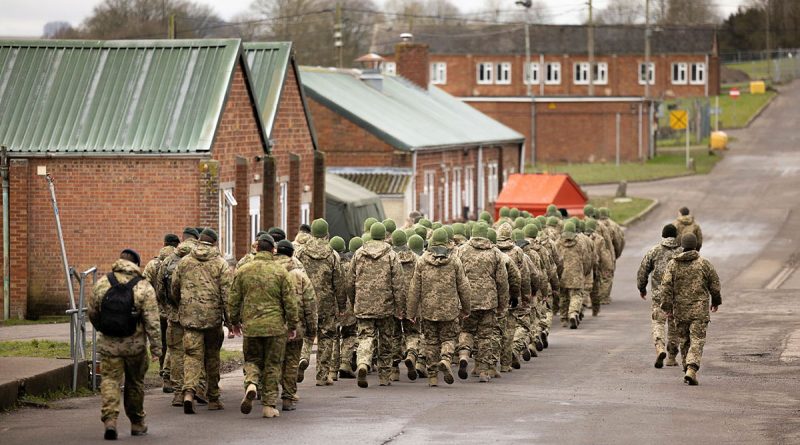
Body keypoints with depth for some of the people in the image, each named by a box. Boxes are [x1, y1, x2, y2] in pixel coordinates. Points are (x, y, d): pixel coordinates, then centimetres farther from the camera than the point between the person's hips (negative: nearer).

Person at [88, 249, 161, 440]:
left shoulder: (102, 283, -1)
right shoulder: (144, 288, -8)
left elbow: (92, 312, 9)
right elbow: (152, 321, -11)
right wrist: (156, 347, -7)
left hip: (108, 344, 1)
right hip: (134, 345, 0)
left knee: (110, 380, 1)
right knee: (135, 383, 14)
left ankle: (110, 419, -18)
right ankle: (137, 423, 26)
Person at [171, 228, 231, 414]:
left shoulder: (184, 262, 6)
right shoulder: (220, 264, -3)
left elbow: (174, 290, 12)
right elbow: (227, 293, -8)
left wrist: (181, 308, 29)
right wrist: (230, 318, -4)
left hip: (189, 316, 1)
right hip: (213, 316, -1)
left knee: (192, 355, -1)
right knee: (212, 357, 12)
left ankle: (189, 391, -24)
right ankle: (213, 399, 20)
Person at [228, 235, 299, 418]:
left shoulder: (243, 271, 2)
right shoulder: (281, 272, -3)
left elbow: (234, 300, 7)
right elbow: (290, 301, -3)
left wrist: (235, 321, 20)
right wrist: (293, 325, 6)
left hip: (251, 326, 1)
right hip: (275, 327, -1)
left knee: (252, 360, 16)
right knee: (272, 365, 7)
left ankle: (251, 384, -14)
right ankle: (269, 405, 7)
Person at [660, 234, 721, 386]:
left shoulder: (672, 264, 1)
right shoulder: (704, 263, -3)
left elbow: (666, 287, -4)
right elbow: (714, 284, 5)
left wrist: (667, 308, -1)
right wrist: (716, 301, 22)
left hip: (680, 310, 2)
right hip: (700, 310, -2)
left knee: (684, 341, 15)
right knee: (697, 340, -5)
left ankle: (688, 370, 20)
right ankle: (691, 369, -23)